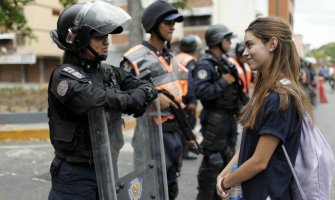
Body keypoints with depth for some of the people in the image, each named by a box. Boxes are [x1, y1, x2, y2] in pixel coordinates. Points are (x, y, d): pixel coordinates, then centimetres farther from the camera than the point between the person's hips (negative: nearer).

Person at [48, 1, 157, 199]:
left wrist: (146, 92, -15)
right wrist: (136, 98, -15)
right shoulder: (65, 76, -15)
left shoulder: (108, 72, 7)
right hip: (75, 175, -6)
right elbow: (105, 100, -29)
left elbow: (146, 86, 8)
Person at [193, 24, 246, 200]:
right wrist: (224, 82, -20)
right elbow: (201, 92, -27)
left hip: (229, 117, 9)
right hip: (215, 119, -9)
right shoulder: (205, 64, -15)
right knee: (213, 161, -4)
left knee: (227, 158, 16)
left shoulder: (225, 61, 13)